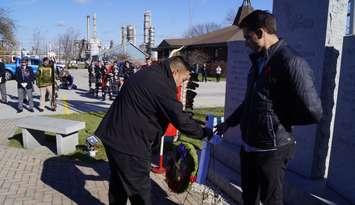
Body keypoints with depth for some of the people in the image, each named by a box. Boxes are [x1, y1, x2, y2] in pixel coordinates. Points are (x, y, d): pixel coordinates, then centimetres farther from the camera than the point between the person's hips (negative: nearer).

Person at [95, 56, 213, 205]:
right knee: (140, 191, 5)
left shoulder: (145, 75, 11)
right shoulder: (162, 85, -20)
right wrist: (204, 132, -5)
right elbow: (181, 120, -19)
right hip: (130, 144, -10)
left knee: (118, 182, 25)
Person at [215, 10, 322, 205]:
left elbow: (313, 112, -22)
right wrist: (229, 122, 21)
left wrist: (278, 120, -9)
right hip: (248, 145, 8)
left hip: (271, 149, -8)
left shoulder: (291, 62, -19)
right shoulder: (258, 61, 8)